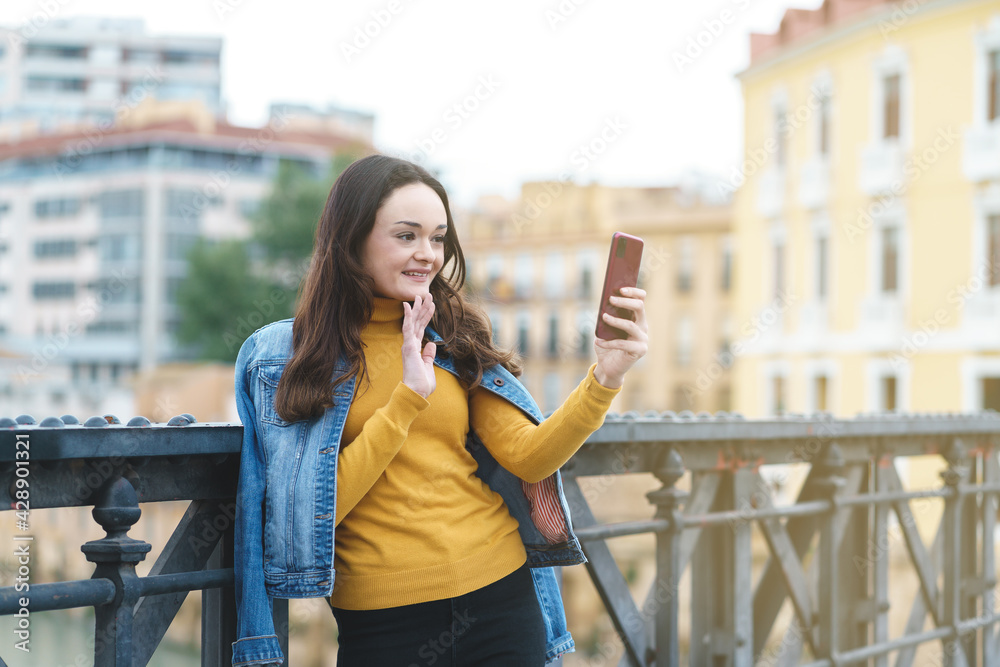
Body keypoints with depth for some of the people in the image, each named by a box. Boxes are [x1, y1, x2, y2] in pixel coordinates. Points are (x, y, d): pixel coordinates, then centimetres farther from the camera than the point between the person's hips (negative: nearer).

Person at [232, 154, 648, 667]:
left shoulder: (455, 336, 6)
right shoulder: (282, 355, -2)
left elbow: (528, 458, -3)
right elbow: (317, 509, -11)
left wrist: (605, 378, -16)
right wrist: (407, 400, -16)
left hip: (498, 601, 3)